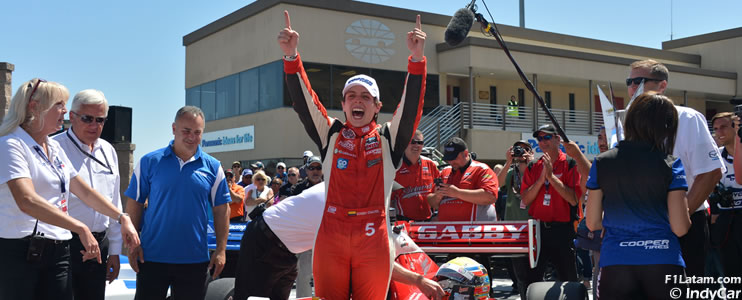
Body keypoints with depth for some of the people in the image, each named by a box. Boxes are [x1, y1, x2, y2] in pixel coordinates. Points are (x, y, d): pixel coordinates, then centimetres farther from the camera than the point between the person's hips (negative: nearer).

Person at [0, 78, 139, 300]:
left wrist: (122, 218, 13)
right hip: (19, 251, -7)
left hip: (57, 252, 7)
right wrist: (80, 228, -27)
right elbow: (27, 201, -23)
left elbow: (85, 192, 22)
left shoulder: (55, 148, 16)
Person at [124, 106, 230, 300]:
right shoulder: (149, 162, -1)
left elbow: (221, 209, 5)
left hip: (195, 259, 1)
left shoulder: (212, 167, 3)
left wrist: (221, 249, 0)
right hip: (152, 256, -1)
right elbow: (134, 204, 3)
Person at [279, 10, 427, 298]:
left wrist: (416, 59, -20)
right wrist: (291, 56, -14)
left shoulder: (388, 138, 7)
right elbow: (304, 102, -1)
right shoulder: (330, 135, 9)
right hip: (330, 237, 1)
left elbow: (411, 106, -6)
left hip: (374, 239, -1)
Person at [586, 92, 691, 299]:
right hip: (662, 262, -1)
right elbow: (680, 228, -7)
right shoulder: (670, 165, -5)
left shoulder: (601, 163, 0)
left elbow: (592, 223, 3)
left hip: (615, 264, 1)